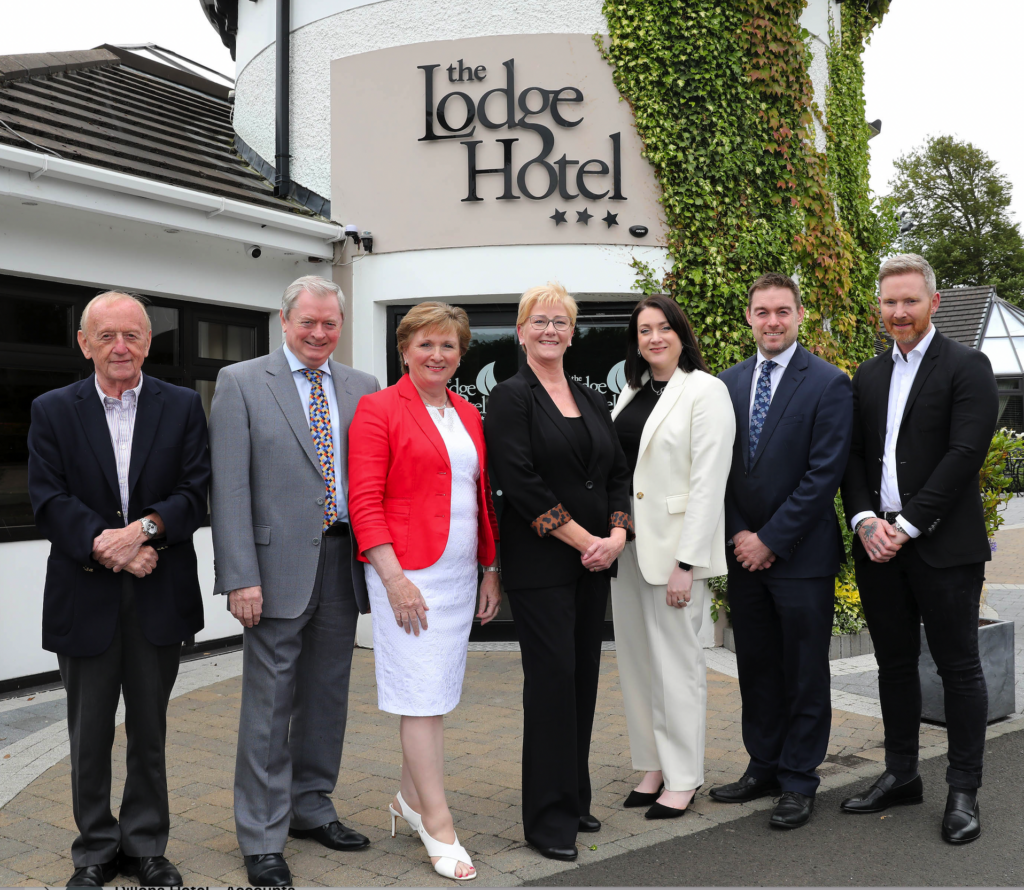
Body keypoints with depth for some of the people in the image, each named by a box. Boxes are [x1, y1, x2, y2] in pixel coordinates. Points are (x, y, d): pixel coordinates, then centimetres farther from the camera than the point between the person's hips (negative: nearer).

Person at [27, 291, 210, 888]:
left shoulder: (183, 407, 3)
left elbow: (196, 492, -4)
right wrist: (105, 545, -19)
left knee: (150, 730, 12)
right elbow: (50, 499, -6)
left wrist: (145, 528, -20)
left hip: (160, 594, 0)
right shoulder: (53, 411, 3)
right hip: (85, 595, 0)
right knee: (90, 733, 11)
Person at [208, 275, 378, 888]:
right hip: (279, 566, -4)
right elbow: (230, 488, -8)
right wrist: (240, 576, -15)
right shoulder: (241, 382, -1)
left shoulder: (363, 389, 10)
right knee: (269, 704, 2)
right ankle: (263, 838, 14)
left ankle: (312, 808, 31)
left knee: (328, 696, 14)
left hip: (343, 562, 4)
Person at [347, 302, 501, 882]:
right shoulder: (379, 409, -6)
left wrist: (492, 569, 12)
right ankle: (439, 828, 6)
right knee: (423, 696, -3)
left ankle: (412, 800, 30)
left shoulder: (469, 415, 13)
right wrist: (394, 578, -17)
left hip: (461, 573, 7)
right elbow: (365, 502, -11)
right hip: (409, 573, -6)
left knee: (435, 693, 14)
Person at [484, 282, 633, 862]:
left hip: (595, 561, 6)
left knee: (584, 678, 10)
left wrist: (617, 534, -4)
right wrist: (584, 540, -13)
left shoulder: (592, 400, 15)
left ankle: (575, 800, 24)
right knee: (553, 679, -5)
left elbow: (619, 472, 13)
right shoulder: (511, 397, -4)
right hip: (541, 564, -6)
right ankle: (549, 819, 7)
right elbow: (522, 484, -14)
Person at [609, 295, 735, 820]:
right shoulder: (632, 391, 13)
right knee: (635, 657, 12)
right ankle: (652, 767, 26)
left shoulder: (705, 391, -9)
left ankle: (683, 779, 14)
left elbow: (708, 482, -14)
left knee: (676, 659, 0)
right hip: (627, 542, 7)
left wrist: (687, 563, -18)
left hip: (675, 544, -7)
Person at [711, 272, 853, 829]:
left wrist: (770, 540, -13)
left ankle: (798, 782, 17)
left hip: (801, 554, -5)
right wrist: (739, 535, -2)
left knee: (804, 673, 5)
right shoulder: (729, 383, 9)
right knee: (755, 668, 14)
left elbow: (824, 473, -12)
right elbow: (721, 467, 10)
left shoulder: (828, 384, -7)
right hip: (744, 551, 5)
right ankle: (763, 768, 27)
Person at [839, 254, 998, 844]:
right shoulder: (869, 375, 14)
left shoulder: (966, 366, -4)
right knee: (895, 664, 14)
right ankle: (902, 775, 27)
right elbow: (854, 456, 11)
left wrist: (907, 525, -16)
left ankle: (965, 791, 14)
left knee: (960, 667, 4)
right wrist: (865, 520, -6)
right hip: (878, 546, 6)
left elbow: (965, 453, -13)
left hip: (944, 546, -5)